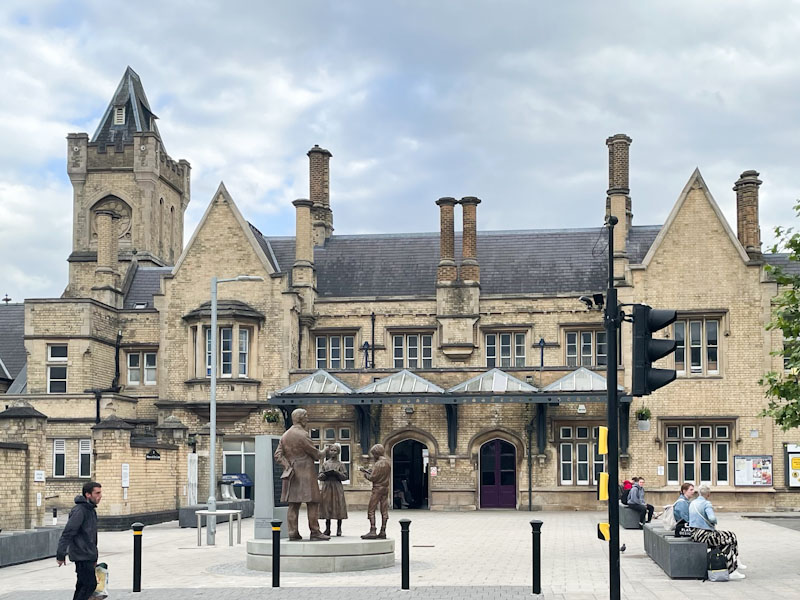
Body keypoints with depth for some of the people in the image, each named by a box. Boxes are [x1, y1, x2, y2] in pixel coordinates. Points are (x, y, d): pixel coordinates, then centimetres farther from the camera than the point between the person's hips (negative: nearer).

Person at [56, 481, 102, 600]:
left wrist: (94, 558, 25)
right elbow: (68, 533, -20)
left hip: (88, 556, 10)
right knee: (90, 584, -11)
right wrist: (61, 554, -21)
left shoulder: (91, 510, 15)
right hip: (82, 556, -10)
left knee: (82, 585, 12)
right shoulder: (79, 510, -17)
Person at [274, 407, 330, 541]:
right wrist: (324, 453, 12)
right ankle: (315, 532, -4)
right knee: (312, 503, -3)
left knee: (293, 504, 7)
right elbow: (315, 453, -7)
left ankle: (293, 533, 5)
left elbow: (278, 455, 8)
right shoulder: (302, 435, -12)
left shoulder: (285, 436, 12)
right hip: (305, 473, -8)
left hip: (292, 474, 8)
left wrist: (288, 465, 2)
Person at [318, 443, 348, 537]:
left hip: (337, 488, -2)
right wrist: (324, 475, -10)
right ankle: (327, 529, 10)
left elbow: (345, 476, 0)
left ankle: (339, 529, 5)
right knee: (327, 507, 1)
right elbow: (319, 476, 11)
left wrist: (337, 473, -15)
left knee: (338, 508, -4)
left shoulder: (341, 464, 4)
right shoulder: (325, 464, 11)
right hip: (327, 487, 2)